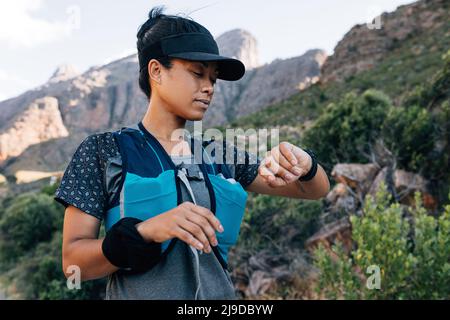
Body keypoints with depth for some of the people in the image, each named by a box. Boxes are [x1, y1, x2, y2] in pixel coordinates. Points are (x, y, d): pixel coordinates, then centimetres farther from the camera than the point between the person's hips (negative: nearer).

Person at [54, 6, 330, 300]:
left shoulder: (220, 156, 2)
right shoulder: (103, 151, -7)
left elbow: (317, 189, 5)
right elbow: (73, 261, -9)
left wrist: (302, 163, -18)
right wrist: (145, 231, -27)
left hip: (220, 292, 4)